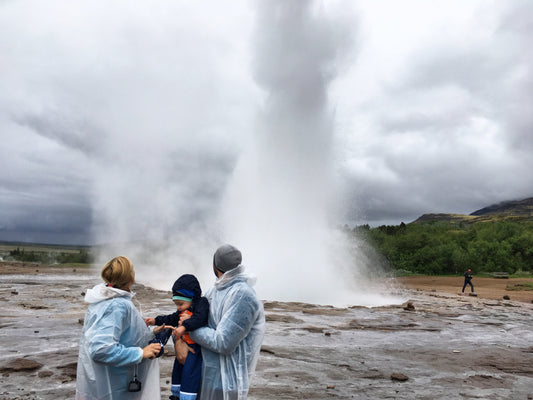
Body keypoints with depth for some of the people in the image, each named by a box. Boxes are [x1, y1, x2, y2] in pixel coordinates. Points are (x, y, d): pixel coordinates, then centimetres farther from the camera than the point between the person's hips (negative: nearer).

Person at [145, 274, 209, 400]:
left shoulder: (201, 303, -17)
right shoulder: (182, 311, 11)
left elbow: (199, 318, -33)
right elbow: (172, 319, 25)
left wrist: (184, 326, -41)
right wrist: (156, 321, 21)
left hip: (195, 347, -10)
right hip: (183, 346, 10)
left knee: (189, 371, -14)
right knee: (178, 368, 20)